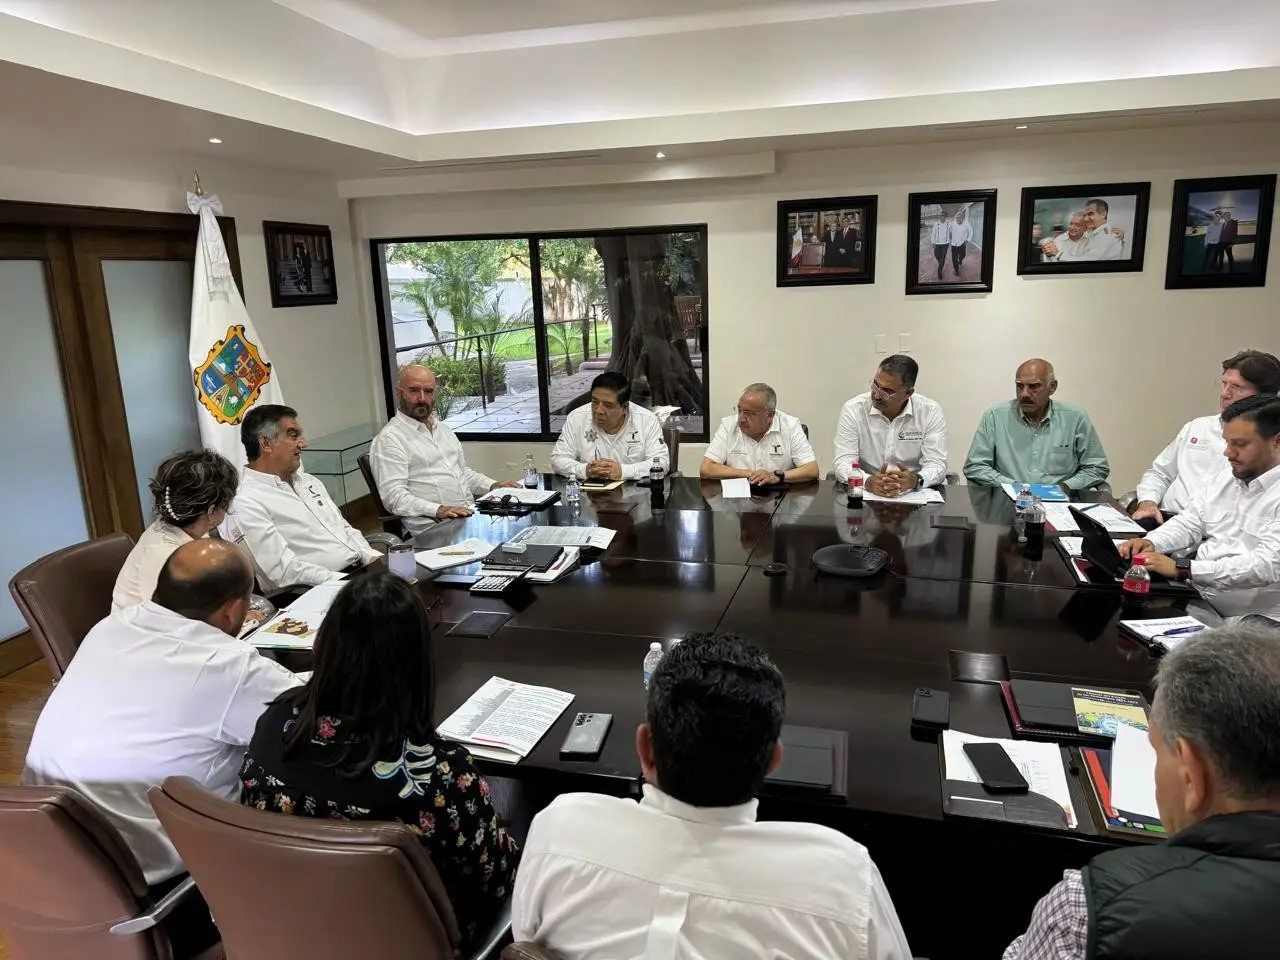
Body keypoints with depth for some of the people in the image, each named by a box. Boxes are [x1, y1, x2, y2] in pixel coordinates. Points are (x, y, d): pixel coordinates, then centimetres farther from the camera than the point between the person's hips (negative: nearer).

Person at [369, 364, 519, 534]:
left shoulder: (442, 429, 22)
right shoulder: (389, 438, -5)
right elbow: (394, 496, -13)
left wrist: (493, 485, 12)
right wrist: (438, 510, -26)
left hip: (469, 515, 8)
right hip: (432, 526, -8)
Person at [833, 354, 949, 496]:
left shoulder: (931, 412, -3)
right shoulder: (852, 410, -6)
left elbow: (937, 465, -8)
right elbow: (843, 463, -11)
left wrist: (915, 480, -31)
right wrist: (869, 482, -32)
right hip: (866, 493, 0)